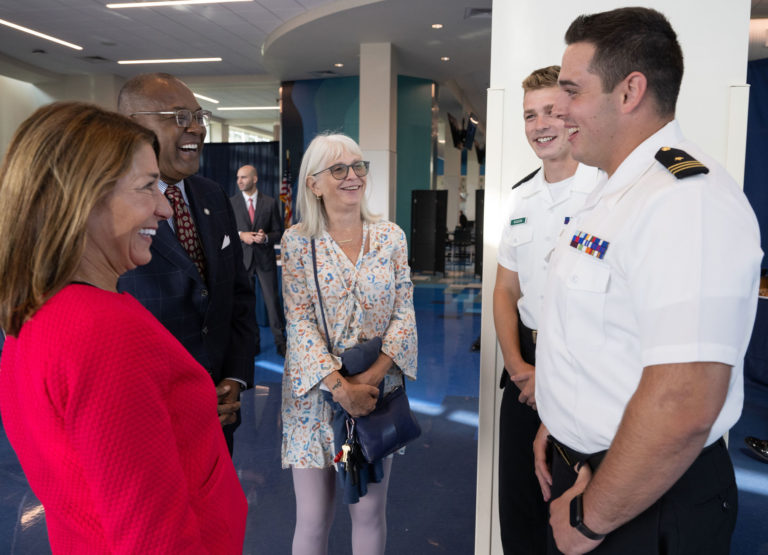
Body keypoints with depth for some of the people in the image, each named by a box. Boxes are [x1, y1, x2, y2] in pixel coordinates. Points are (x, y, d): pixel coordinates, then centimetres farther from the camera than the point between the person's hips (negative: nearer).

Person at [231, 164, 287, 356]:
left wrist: (266, 237, -15)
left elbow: (278, 233, 5)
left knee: (273, 301, 1)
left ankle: (281, 342, 11)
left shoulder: (270, 203, 3)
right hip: (241, 258, 1)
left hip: (265, 259, -1)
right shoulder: (231, 203, 3)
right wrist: (240, 235, -14)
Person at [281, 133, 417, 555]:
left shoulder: (391, 236, 2)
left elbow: (404, 311, -1)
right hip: (315, 391, -1)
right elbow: (298, 321, -9)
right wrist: (340, 386, -18)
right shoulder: (297, 241, -4)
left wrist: (374, 374, -14)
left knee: (370, 511, 13)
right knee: (312, 519, 8)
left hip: (379, 386, 2)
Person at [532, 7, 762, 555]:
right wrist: (558, 424, 11)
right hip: (584, 469, 9)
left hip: (648, 505, -8)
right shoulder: (615, 193, 6)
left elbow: (682, 407, -31)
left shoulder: (685, 200, -25)